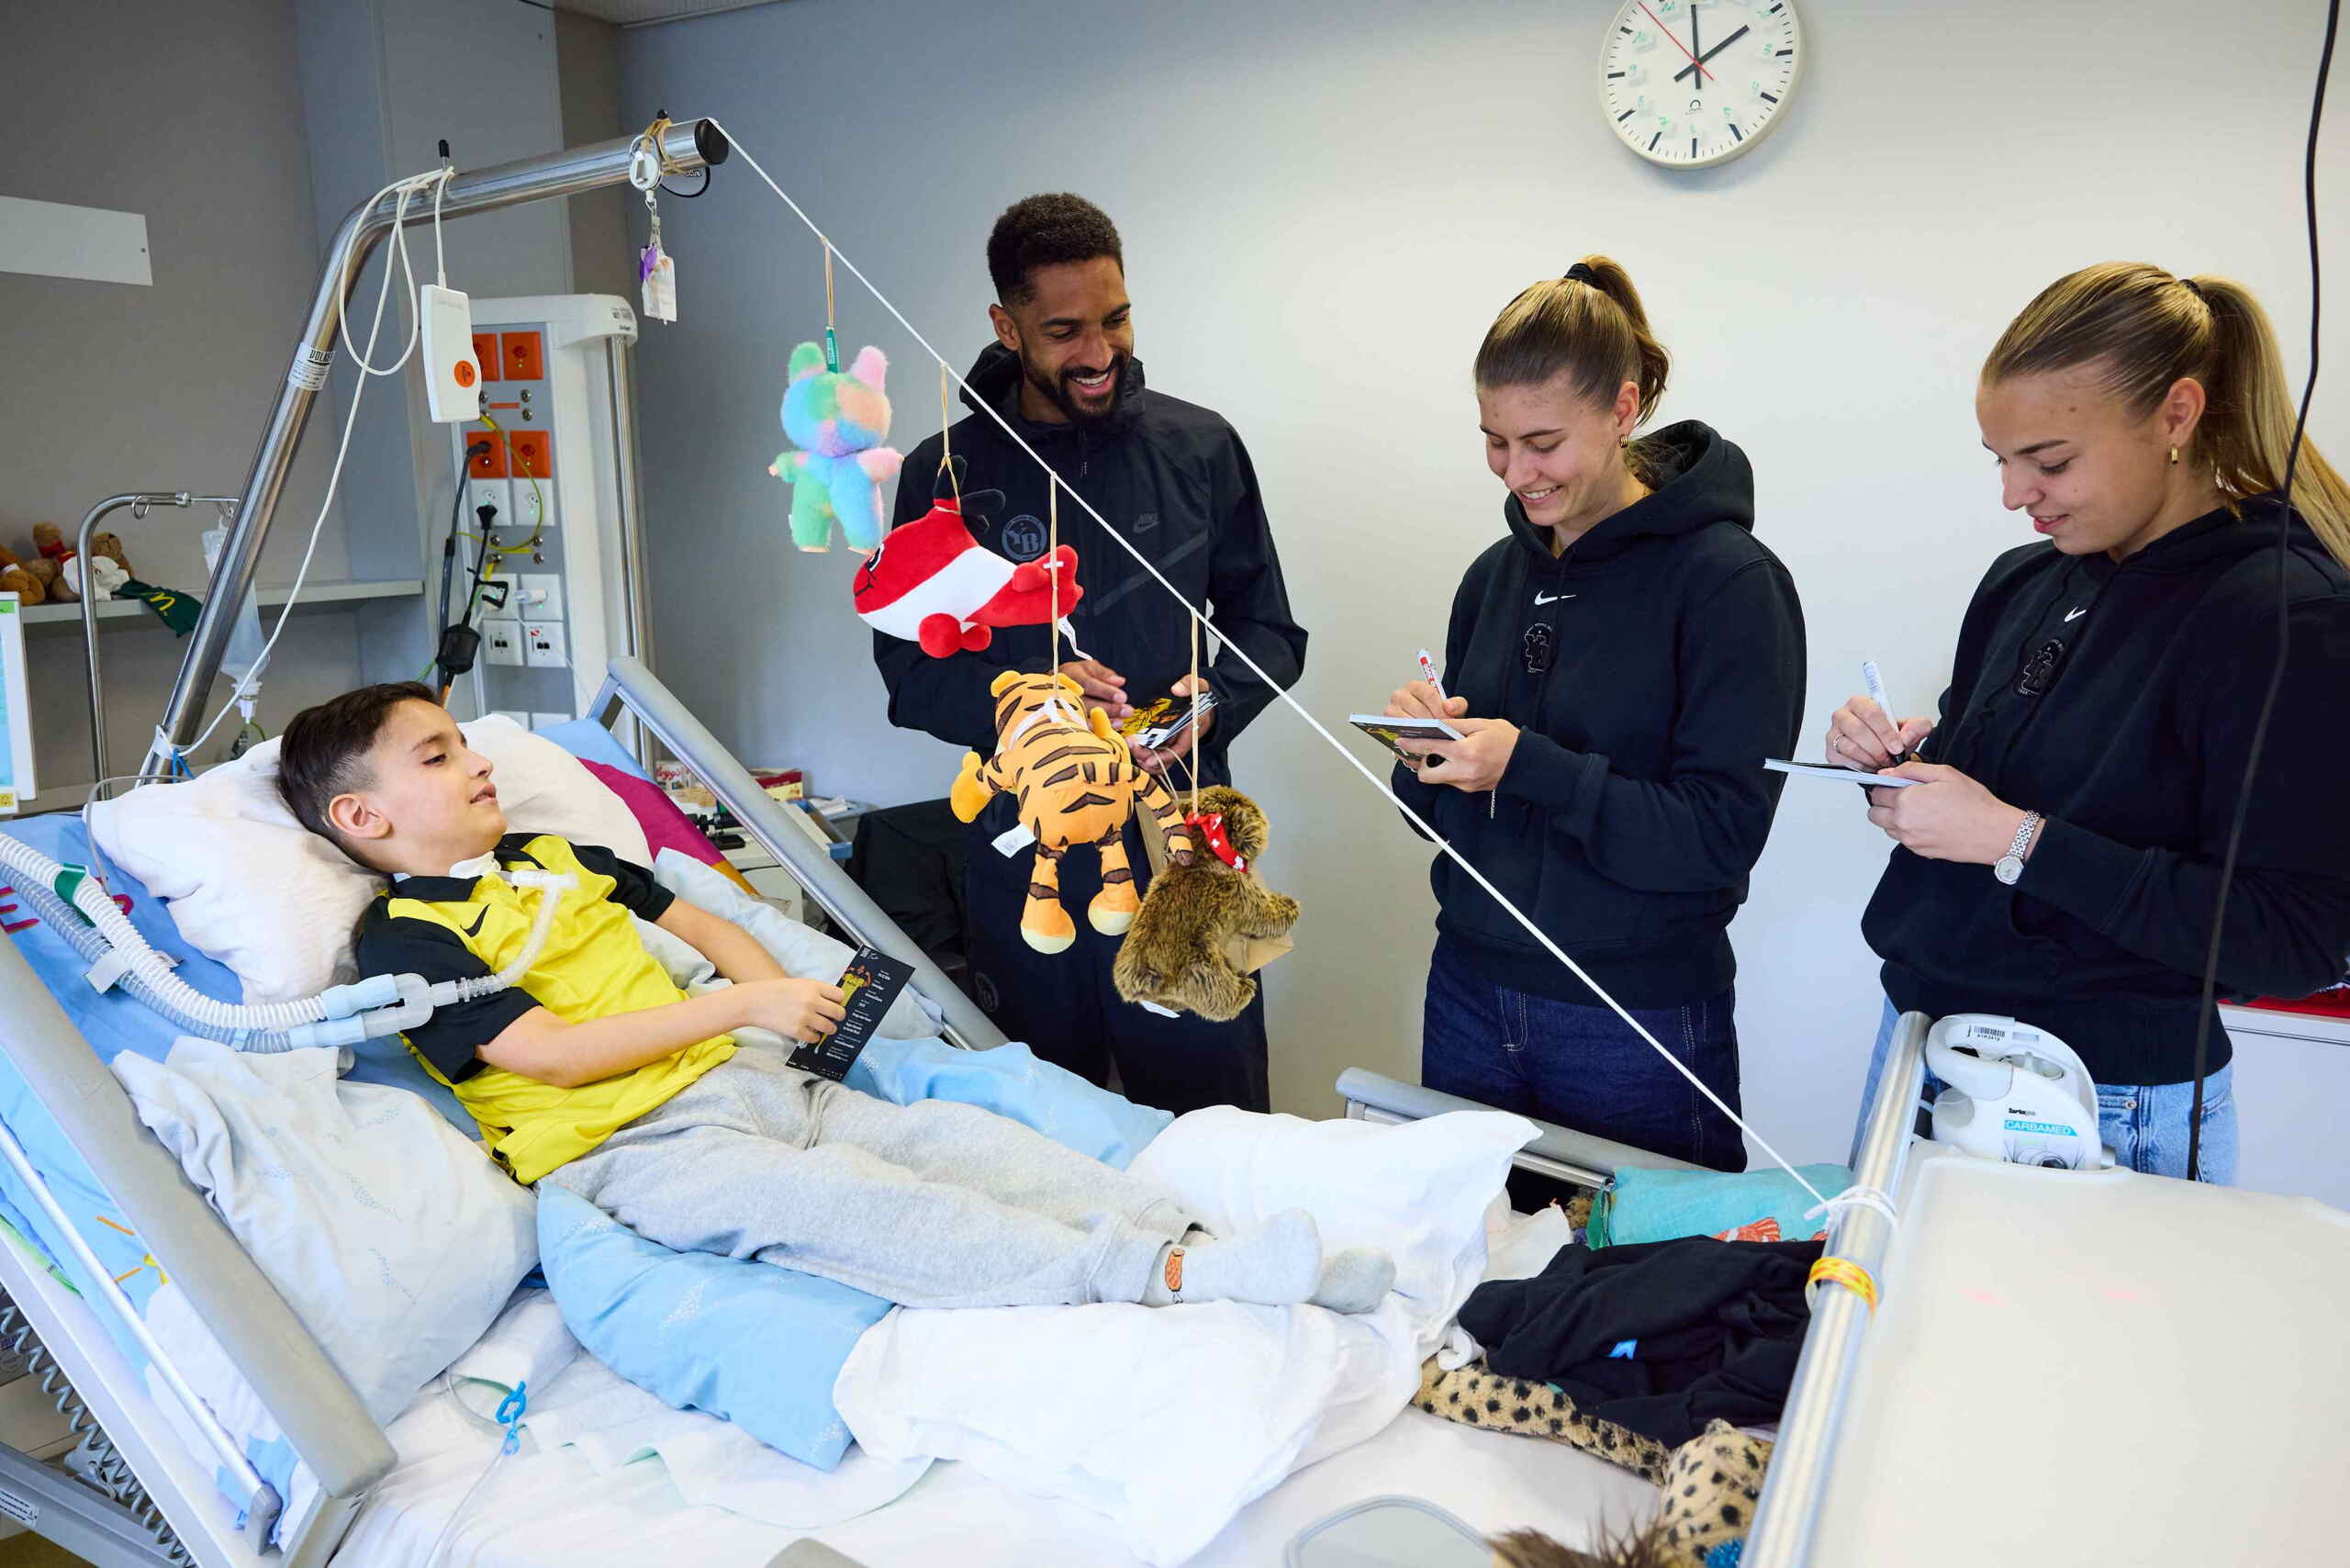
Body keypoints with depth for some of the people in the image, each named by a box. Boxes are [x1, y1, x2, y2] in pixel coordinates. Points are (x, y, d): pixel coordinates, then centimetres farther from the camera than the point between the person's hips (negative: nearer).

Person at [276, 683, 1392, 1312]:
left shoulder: (550, 856, 22)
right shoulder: (404, 939, -3)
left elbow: (691, 918, 26)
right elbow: (553, 1052, -14)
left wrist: (781, 992, 6)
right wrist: (743, 1006, -13)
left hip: (741, 1081, 7)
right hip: (635, 1147, -7)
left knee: (952, 1135, -13)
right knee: (837, 1198, -31)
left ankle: (1193, 1244, -21)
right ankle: (1153, 1278, -39)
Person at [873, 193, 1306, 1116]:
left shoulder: (1199, 448, 4)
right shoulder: (947, 473, 2)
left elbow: (1269, 631, 9)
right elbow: (910, 673, 3)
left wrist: (1214, 698, -12)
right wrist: (1027, 695, -16)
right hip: (1022, 859, 0)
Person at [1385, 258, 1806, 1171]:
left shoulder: (1729, 581, -12)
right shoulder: (1497, 574, 6)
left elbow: (1721, 835, -17)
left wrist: (1527, 763, -23)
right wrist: (1429, 748, -10)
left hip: (1638, 1024, -5)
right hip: (1470, 995, 6)